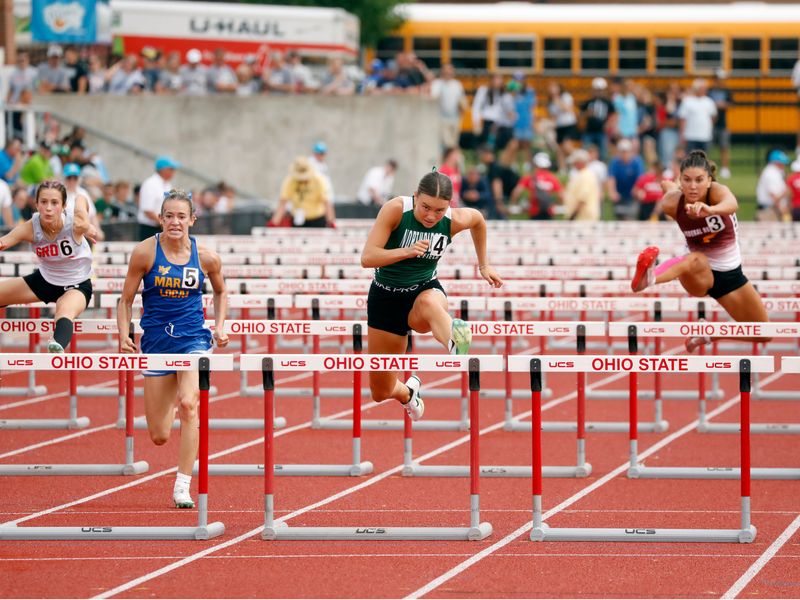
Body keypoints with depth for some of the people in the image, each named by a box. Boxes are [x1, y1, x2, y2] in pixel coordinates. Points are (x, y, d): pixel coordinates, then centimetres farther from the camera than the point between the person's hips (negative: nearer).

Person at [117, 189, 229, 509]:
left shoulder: (206, 257, -3)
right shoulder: (145, 252, -7)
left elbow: (220, 292, 17)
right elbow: (126, 299, 1)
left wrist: (220, 326, 4)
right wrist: (124, 334, -13)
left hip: (193, 338, 0)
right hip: (156, 341, 1)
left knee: (188, 405, -27)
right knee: (159, 436, 3)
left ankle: (183, 487, -19)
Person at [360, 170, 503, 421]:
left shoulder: (455, 220, -13)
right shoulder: (395, 209, -21)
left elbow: (478, 219, 13)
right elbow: (367, 258, -26)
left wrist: (484, 265, 18)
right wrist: (407, 251, -40)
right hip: (386, 296, 0)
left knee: (429, 303, -43)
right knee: (381, 393, 7)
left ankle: (456, 344, -74)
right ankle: (408, 392, 44)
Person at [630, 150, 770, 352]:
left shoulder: (717, 191, -26)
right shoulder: (672, 203, -19)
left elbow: (731, 204, -53)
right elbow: (671, 186, 7)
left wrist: (709, 209, -74)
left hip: (729, 273, 2)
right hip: (700, 274, -2)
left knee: (763, 334, 6)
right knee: (695, 260, -42)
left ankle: (707, 334, 25)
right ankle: (647, 278, -71)